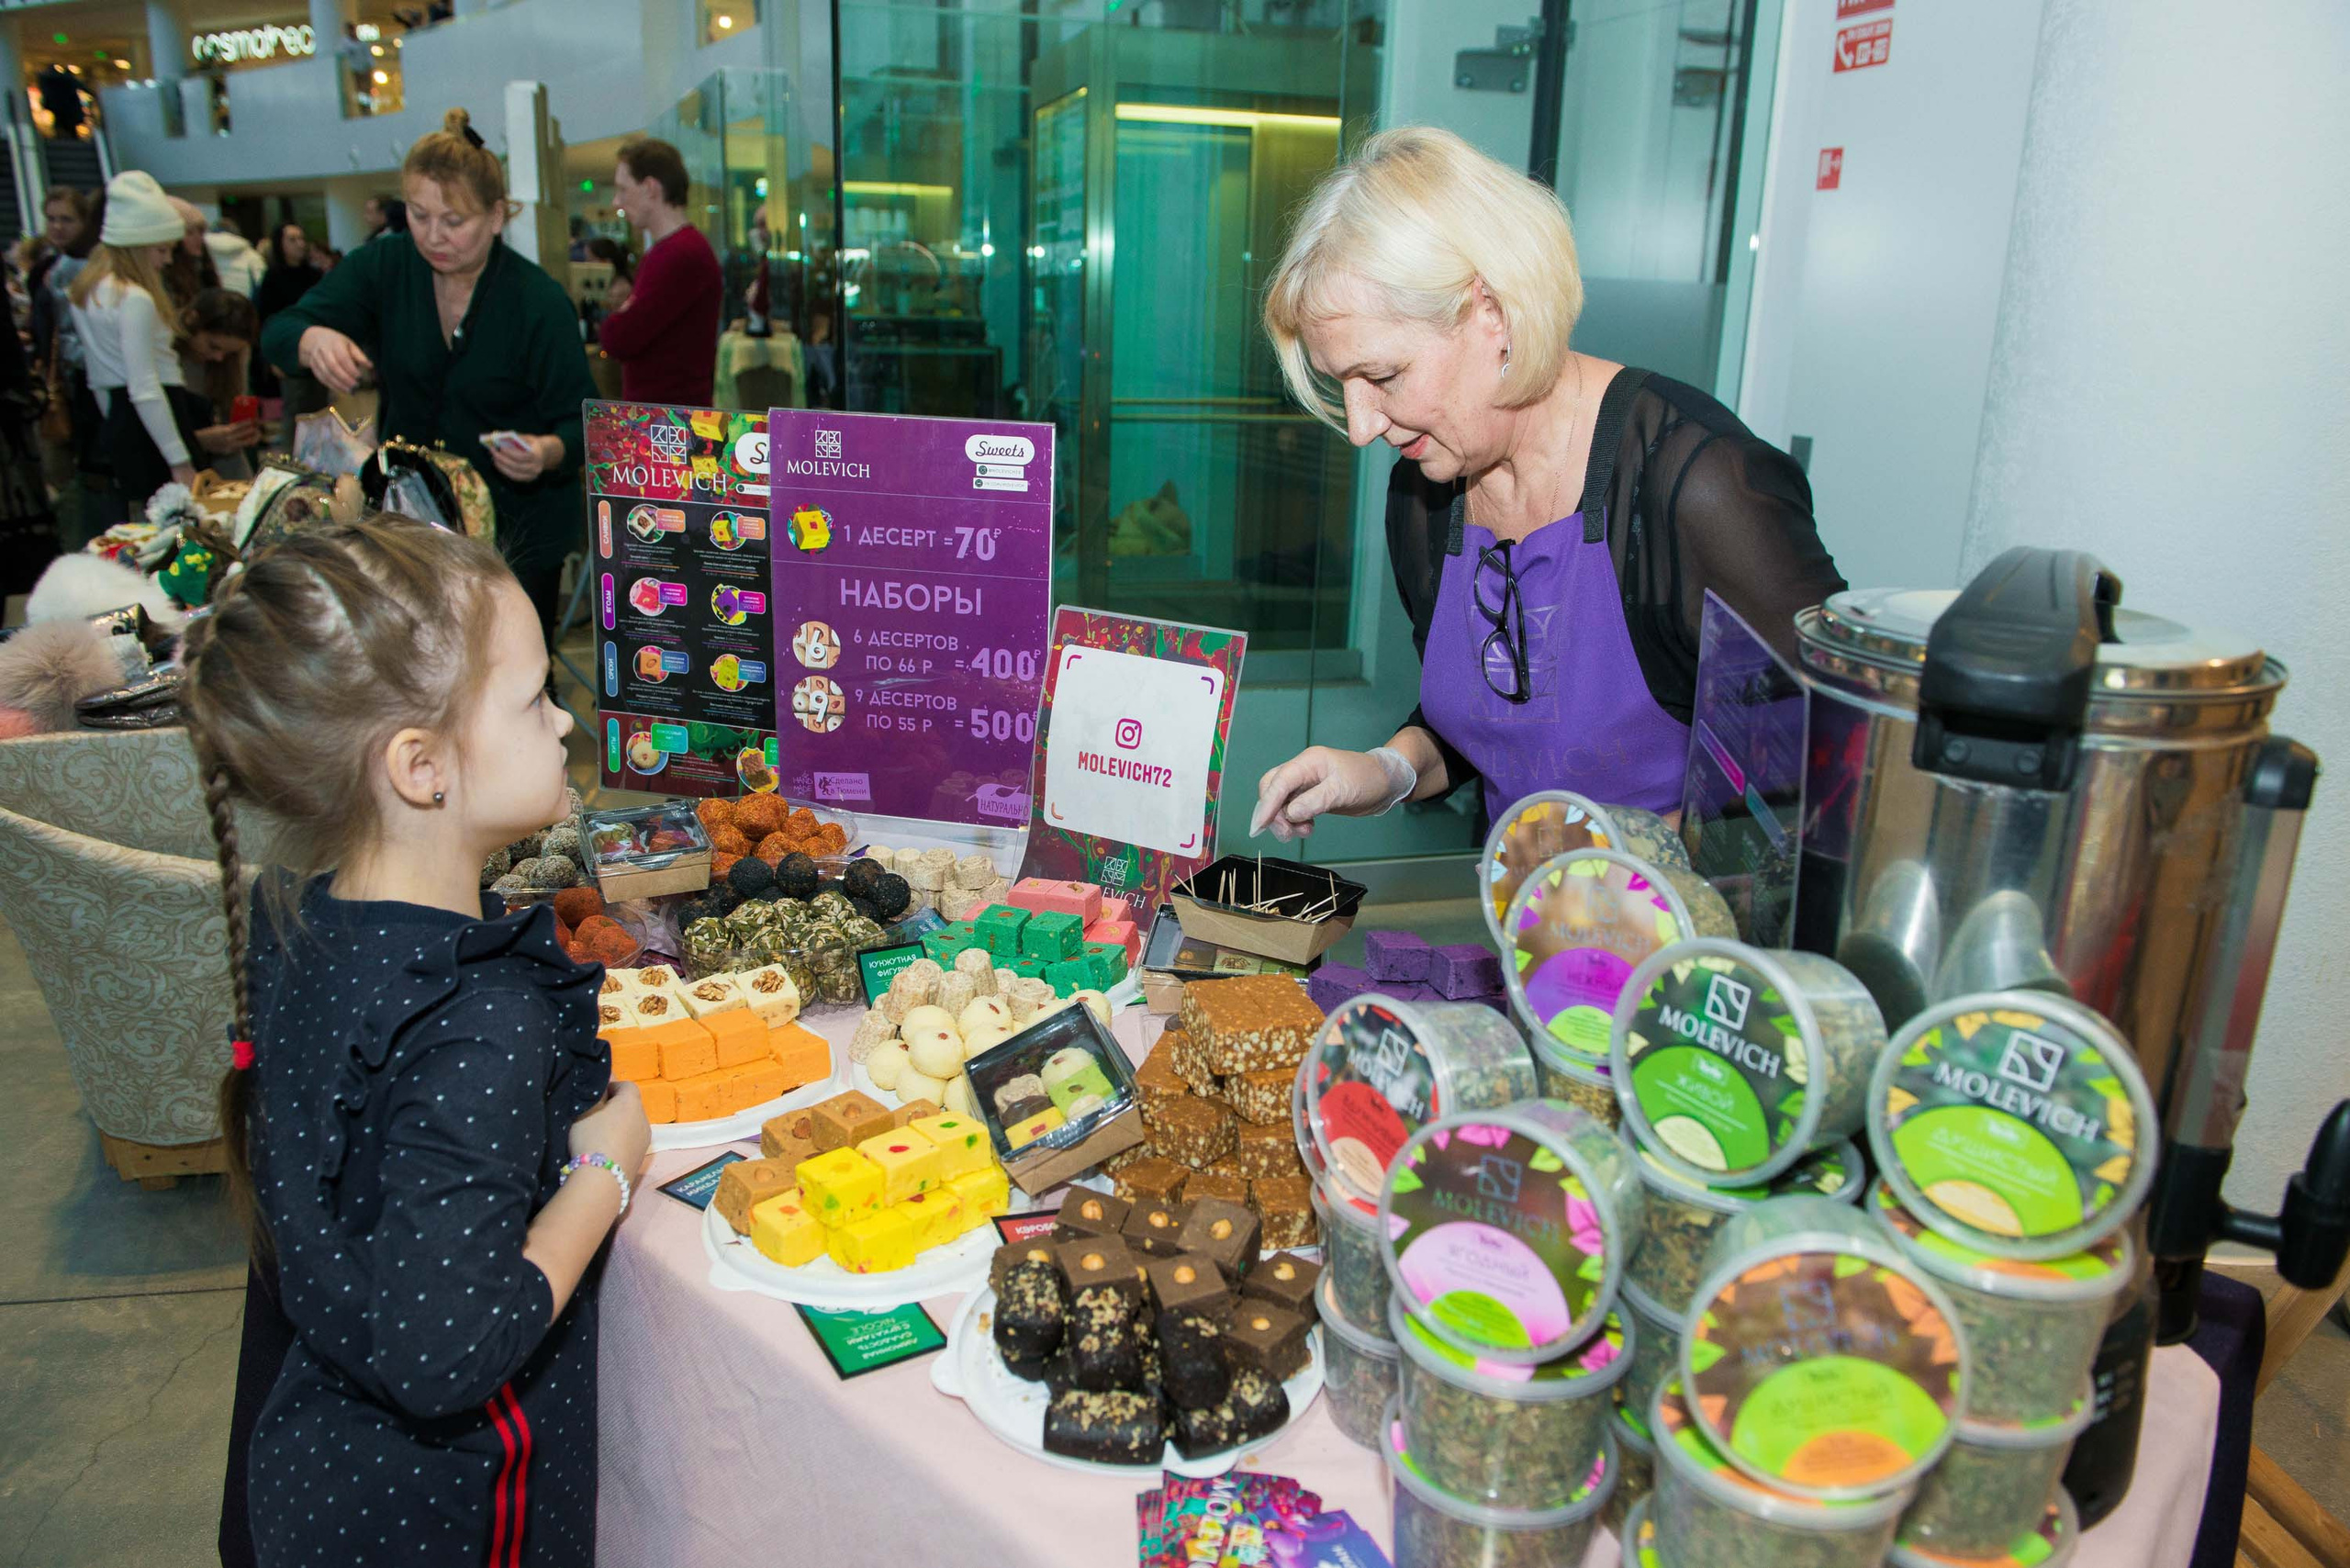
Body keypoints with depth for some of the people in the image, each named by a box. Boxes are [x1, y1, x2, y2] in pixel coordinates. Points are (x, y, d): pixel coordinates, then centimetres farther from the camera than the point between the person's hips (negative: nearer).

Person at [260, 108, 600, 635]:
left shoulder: (541, 301, -13)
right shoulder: (385, 266, -2)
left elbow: (584, 423, -11)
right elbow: (276, 333, -3)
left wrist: (548, 452, -34)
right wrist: (313, 340, -27)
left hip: (518, 531, -3)